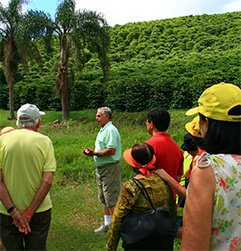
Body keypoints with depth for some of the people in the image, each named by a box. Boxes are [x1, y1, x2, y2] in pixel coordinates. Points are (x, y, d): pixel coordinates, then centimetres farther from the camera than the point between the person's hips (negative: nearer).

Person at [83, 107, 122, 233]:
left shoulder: (110, 130, -16)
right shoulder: (103, 130, 16)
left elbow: (111, 150, -25)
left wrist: (95, 153, -18)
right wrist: (91, 151, 4)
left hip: (110, 168, -10)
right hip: (101, 168, 11)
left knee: (111, 199, -4)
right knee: (104, 199, 16)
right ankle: (107, 224, 28)